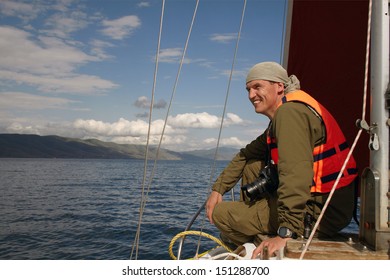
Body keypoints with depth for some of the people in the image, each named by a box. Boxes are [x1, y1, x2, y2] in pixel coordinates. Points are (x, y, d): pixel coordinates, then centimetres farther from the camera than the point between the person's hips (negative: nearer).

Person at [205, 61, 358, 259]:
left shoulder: (290, 111, -17)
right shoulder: (280, 117, 16)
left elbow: (296, 173, -31)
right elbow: (247, 154, 22)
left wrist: (286, 233, -35)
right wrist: (218, 189, 16)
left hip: (320, 213, -10)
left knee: (221, 213, -7)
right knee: (252, 165, 19)